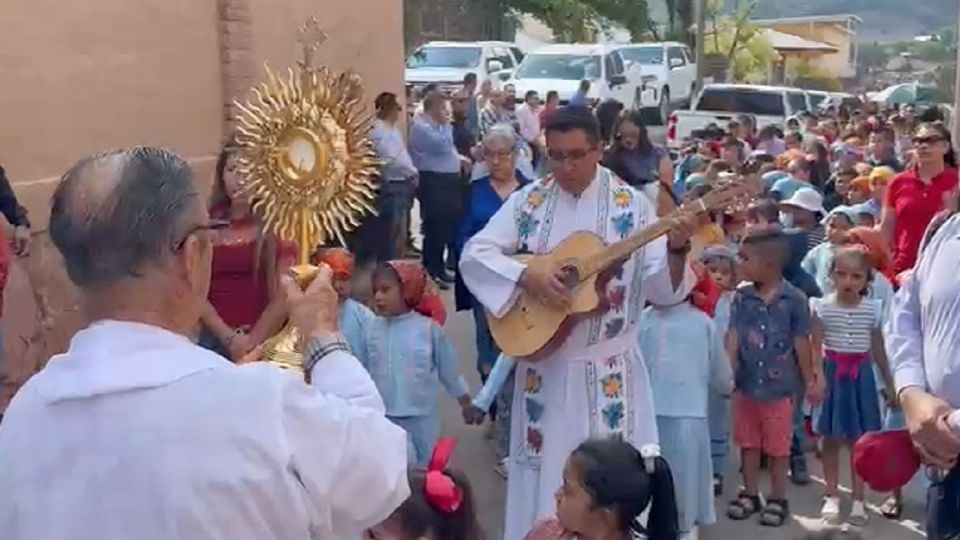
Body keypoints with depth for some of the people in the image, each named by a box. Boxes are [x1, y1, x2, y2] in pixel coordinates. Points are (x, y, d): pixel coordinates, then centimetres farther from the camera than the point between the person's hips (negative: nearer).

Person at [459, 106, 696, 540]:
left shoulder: (631, 206, -4)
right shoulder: (528, 201, 0)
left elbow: (664, 291, -6)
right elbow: (473, 255, -5)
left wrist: (676, 251, -25)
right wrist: (525, 276, -19)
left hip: (609, 370, -1)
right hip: (543, 366, 1)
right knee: (544, 477, 11)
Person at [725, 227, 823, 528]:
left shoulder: (794, 299, -11)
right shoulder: (742, 297, -2)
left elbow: (801, 343, -5)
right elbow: (733, 337, -5)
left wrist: (810, 381, 0)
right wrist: (727, 373, -14)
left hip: (780, 385, -3)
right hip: (747, 382, 4)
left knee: (778, 446, 10)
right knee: (748, 442, 15)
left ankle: (778, 499, 24)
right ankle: (750, 494, 30)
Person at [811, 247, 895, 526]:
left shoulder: (873, 309, -2)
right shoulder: (821, 306, -8)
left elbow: (878, 349, 7)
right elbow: (815, 347, -9)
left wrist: (890, 383, 10)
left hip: (861, 375, 1)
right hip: (832, 372, -1)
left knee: (859, 440, 8)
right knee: (831, 438, 8)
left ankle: (858, 499, 18)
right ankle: (832, 496, 20)